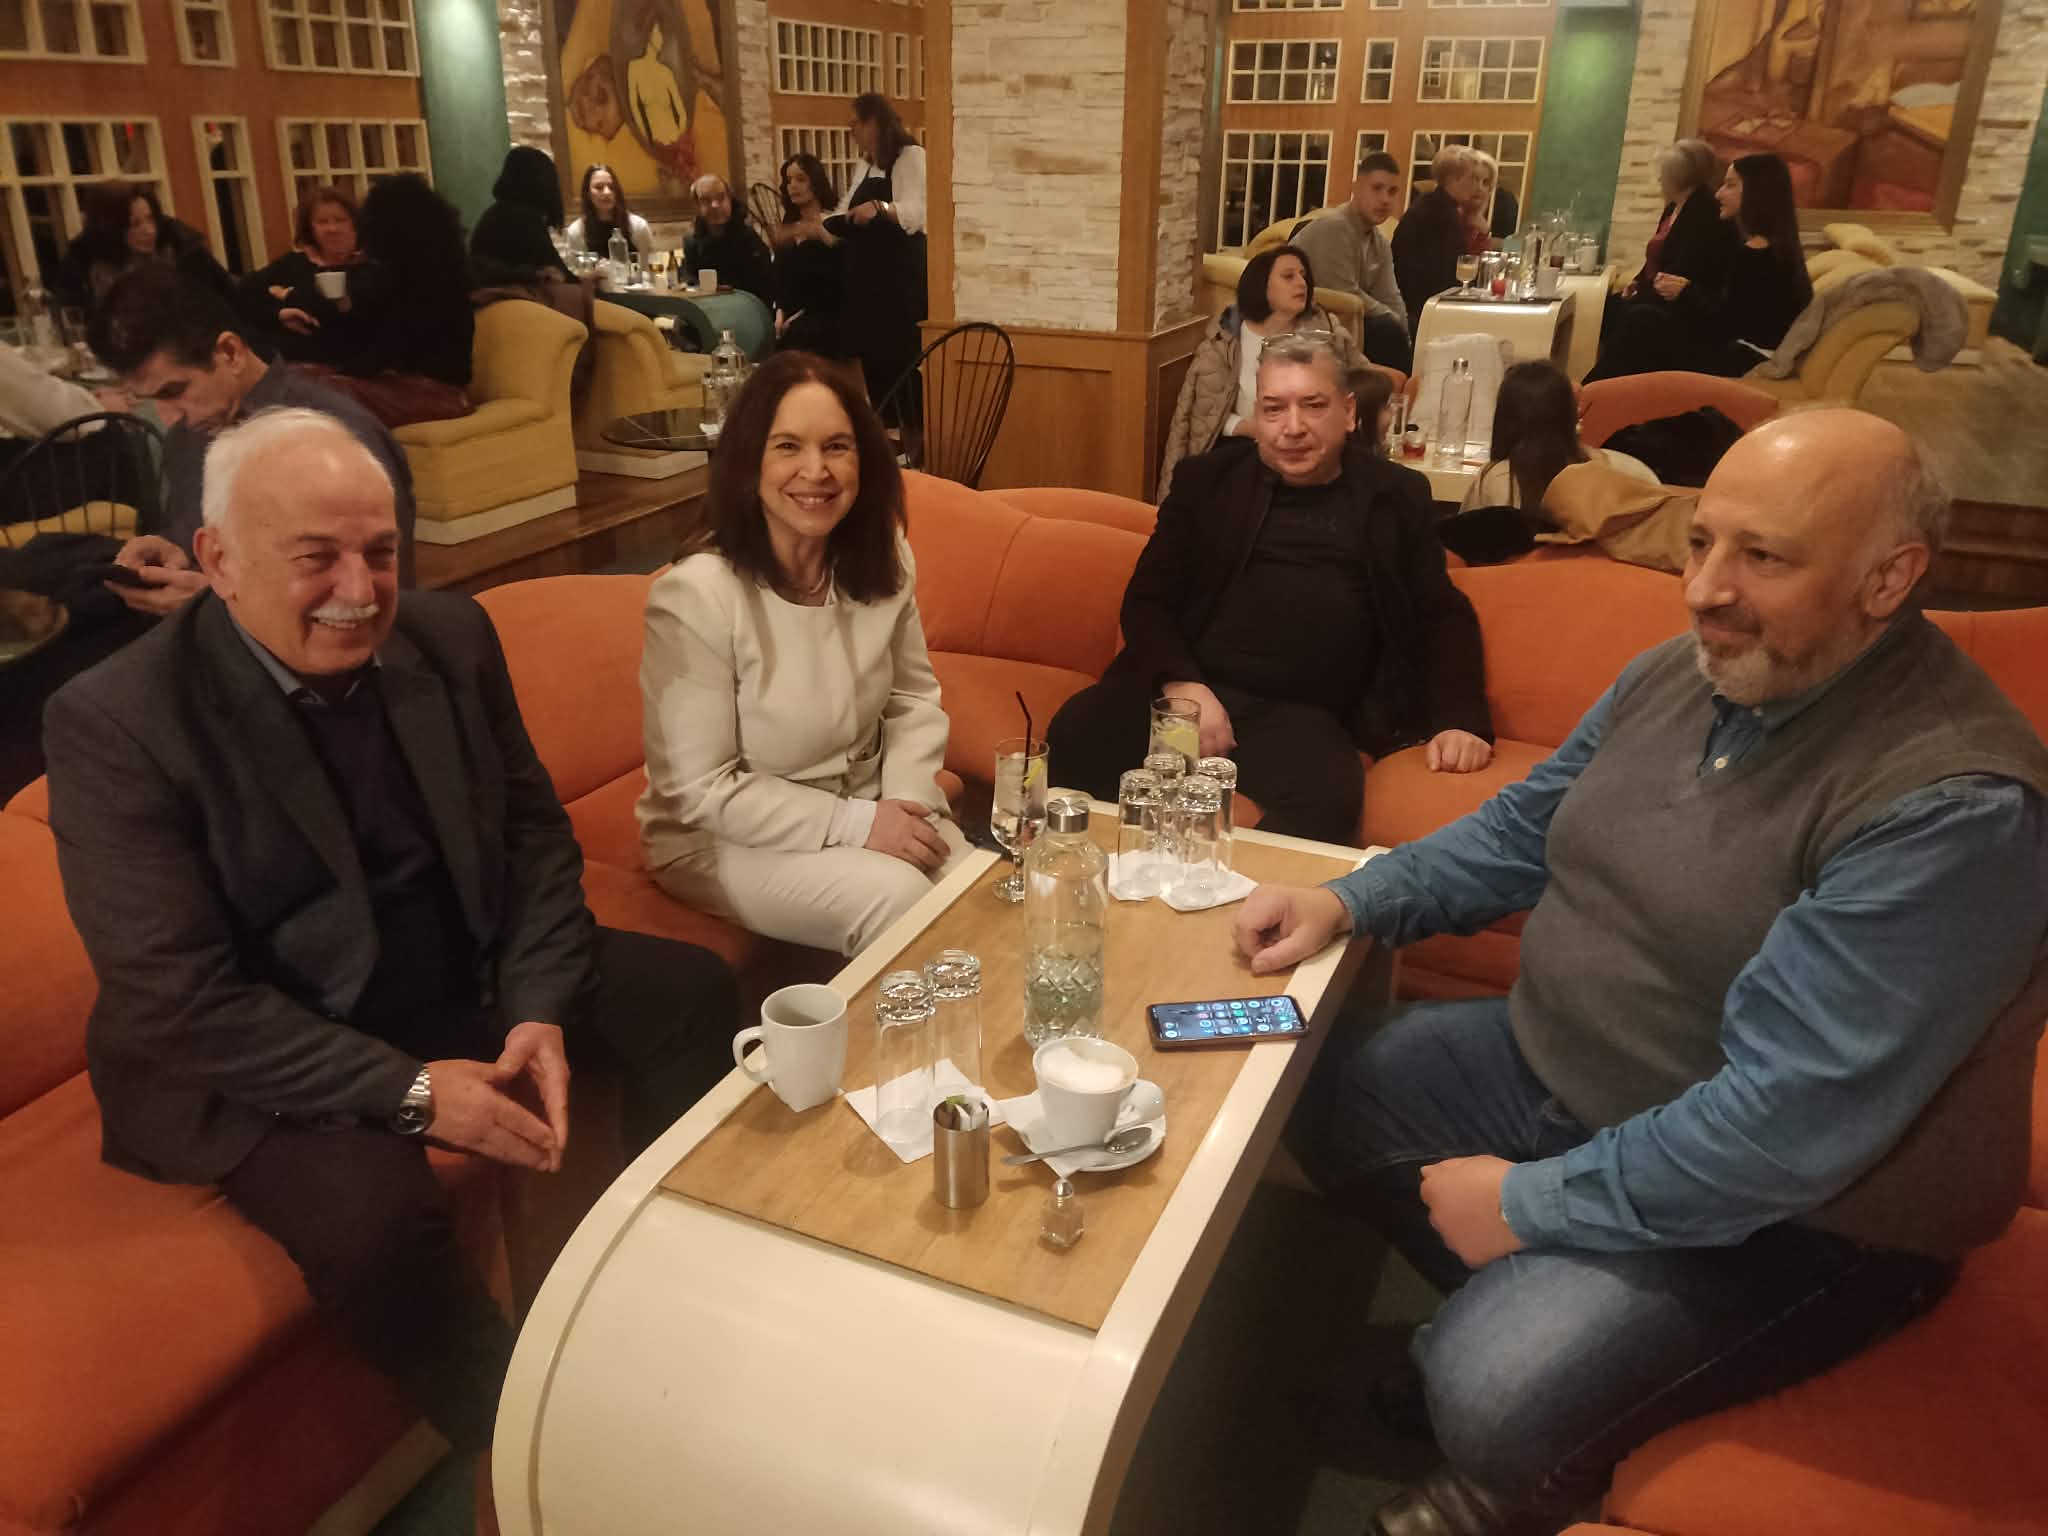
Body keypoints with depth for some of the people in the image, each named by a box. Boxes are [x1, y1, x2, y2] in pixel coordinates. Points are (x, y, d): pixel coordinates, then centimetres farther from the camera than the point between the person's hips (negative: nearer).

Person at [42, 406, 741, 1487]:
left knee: (690, 990, -4)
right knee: (371, 1214, -31)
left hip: (471, 975, 6)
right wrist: (411, 1090, -24)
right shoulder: (115, 720, -18)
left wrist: (540, 1012, -14)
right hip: (266, 1055, -5)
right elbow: (175, 997, -20)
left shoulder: (450, 638, -3)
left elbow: (535, 836, 2)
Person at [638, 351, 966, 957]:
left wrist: (909, 801, -14)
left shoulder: (883, 557, -5)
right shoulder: (695, 596, -24)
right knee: (897, 897, -26)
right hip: (724, 837, -5)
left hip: (867, 810, 6)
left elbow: (914, 698, 5)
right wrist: (853, 825, -22)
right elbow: (696, 790, -19)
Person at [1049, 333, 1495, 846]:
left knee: (1326, 803, -34)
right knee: (1075, 736, -28)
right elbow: (1147, 600, 10)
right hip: (1190, 688, 1)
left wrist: (1458, 718, 0)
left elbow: (1443, 616, 17)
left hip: (1302, 713, 0)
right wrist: (1181, 682, -10)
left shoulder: (1396, 497, 15)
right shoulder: (1207, 479, 15)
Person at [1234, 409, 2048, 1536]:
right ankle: (1505, 1311, 26)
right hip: (1556, 1065, 8)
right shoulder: (1683, 673, -3)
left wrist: (1532, 1205, -22)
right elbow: (1521, 830, 11)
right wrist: (1350, 901, -3)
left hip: (1783, 1211, -8)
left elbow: (1787, 1122, -31)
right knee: (1319, 1094, 12)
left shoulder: (1955, 807, -29)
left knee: (1496, 1398, -25)